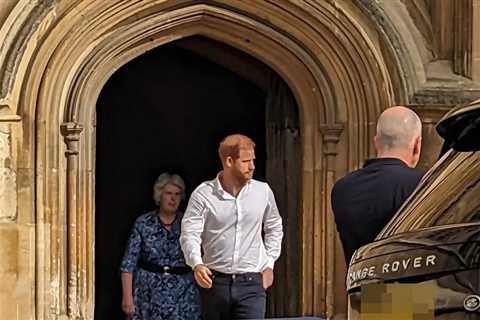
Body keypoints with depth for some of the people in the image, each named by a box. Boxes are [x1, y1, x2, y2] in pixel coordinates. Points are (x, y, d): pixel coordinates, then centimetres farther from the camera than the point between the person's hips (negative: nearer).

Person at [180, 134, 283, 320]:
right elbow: (190, 235, -11)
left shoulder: (263, 191, 3)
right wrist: (196, 264, -30)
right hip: (214, 281, 0)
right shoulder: (203, 194, -6)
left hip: (251, 283, 1)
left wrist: (269, 264, 12)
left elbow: (274, 228, 19)